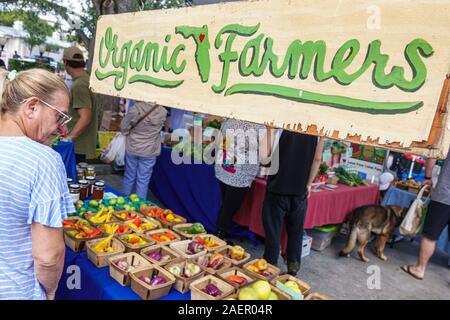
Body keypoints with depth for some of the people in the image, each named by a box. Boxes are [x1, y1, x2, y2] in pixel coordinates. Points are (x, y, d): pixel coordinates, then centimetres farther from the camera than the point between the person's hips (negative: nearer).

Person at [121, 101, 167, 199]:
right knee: (143, 180, 8)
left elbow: (124, 127, -7)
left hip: (132, 148, 1)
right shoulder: (162, 112, -15)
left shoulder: (136, 108, -18)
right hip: (149, 151, 0)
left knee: (129, 177, 17)